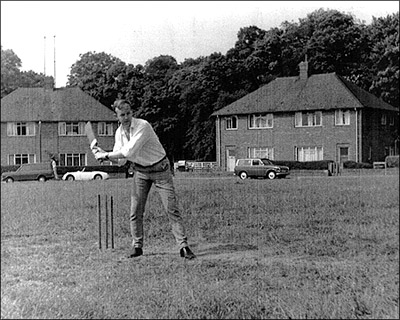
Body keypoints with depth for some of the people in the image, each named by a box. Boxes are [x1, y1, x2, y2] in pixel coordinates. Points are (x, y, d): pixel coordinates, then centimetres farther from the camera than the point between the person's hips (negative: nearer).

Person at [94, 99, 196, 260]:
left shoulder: (143, 126, -24)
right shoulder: (119, 132, -1)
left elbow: (128, 151, -32)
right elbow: (120, 160, 4)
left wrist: (105, 155, -22)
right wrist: (103, 153, -13)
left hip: (160, 169, -6)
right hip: (140, 171, 6)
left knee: (171, 209, -9)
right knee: (135, 211, 2)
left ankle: (183, 246, -7)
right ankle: (137, 246, 15)